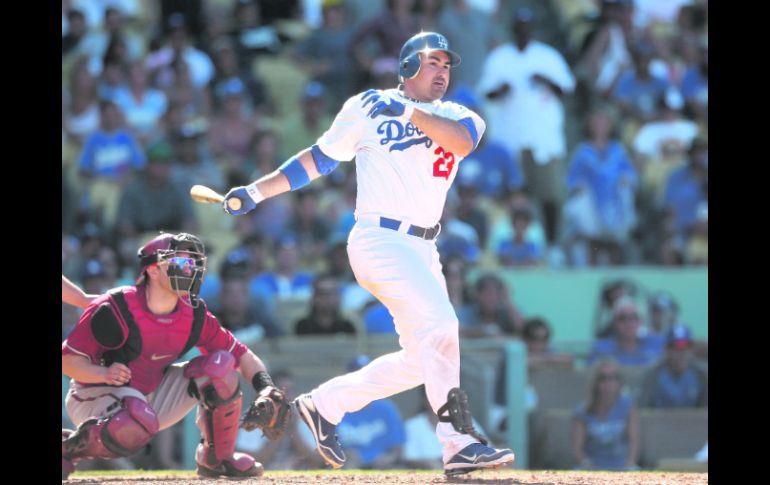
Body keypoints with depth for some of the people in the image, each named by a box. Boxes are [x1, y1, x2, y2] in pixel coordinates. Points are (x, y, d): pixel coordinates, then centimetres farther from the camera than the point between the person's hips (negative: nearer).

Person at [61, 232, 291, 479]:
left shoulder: (195, 316, -7)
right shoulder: (114, 309, -23)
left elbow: (242, 356, -3)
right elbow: (68, 360, -20)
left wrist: (266, 389, -22)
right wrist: (105, 374, -39)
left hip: (152, 397, 6)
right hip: (96, 398, -6)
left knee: (221, 365, -10)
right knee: (137, 427, -41)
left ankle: (218, 458, 4)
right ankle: (67, 447, -13)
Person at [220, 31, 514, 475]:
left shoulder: (456, 117, 9)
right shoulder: (366, 108, 2)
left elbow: (463, 141, -16)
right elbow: (320, 158, 11)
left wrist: (409, 111, -23)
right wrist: (256, 192, 7)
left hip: (423, 250, 6)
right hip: (379, 240, -6)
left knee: (421, 360, 7)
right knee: (439, 322, -23)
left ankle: (325, 404, 24)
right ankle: (460, 444, -27)